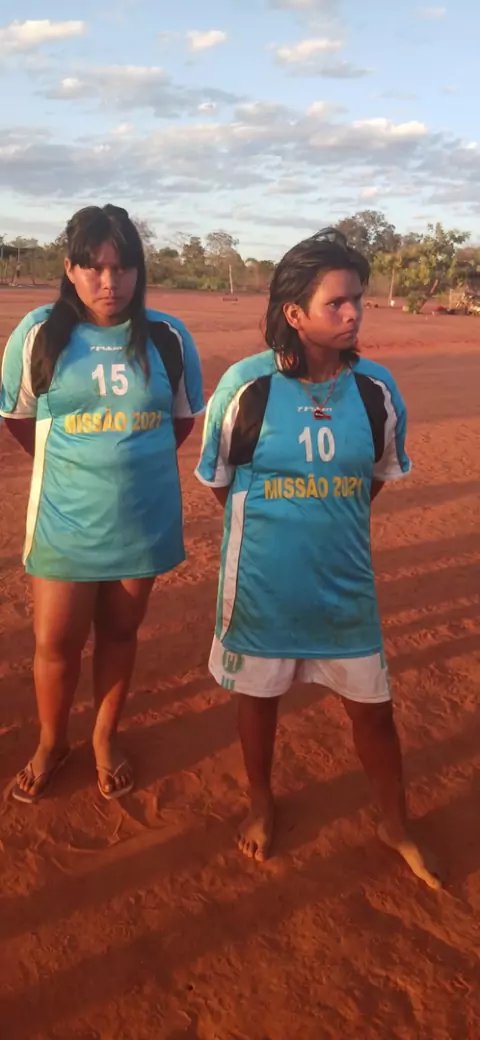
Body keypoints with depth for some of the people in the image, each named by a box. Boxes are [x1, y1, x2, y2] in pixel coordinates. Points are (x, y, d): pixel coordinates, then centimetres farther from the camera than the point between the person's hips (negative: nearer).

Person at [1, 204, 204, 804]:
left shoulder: (167, 337, -4)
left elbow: (183, 418, 11)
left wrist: (135, 460, 8)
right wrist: (71, 464, 9)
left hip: (143, 518, 1)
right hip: (65, 519, -1)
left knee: (119, 633, 15)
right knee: (56, 643, 6)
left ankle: (105, 739, 37)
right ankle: (51, 743, 33)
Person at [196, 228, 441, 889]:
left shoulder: (375, 389, -8)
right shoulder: (246, 386, -14)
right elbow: (217, 478, 0)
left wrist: (332, 520, 10)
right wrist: (268, 524, 8)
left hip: (345, 580, 2)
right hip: (261, 581, -1)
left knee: (372, 706, 13)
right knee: (259, 696, 17)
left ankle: (396, 825, 38)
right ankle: (262, 804, 45)